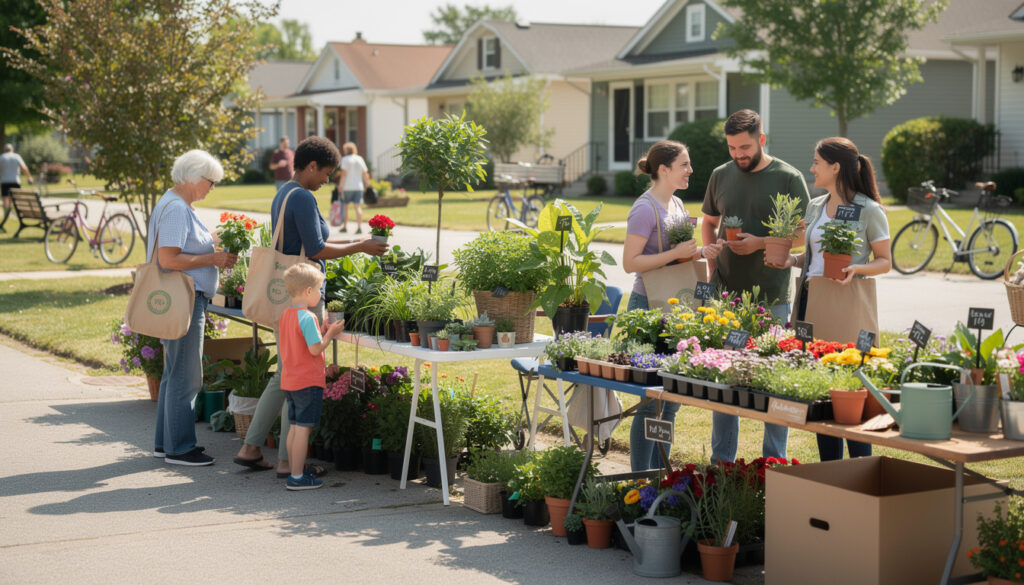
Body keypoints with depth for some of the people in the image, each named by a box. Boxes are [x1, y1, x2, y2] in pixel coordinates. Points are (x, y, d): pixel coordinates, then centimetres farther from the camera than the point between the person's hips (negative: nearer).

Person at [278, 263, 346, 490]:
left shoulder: (285, 315, 11)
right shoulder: (307, 318, -17)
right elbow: (315, 349, -19)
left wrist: (321, 332, 14)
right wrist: (330, 334, -6)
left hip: (289, 381, 9)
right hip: (308, 382, -9)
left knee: (294, 427, 13)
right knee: (303, 428, -6)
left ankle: (296, 472, 19)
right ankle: (297, 477, -5)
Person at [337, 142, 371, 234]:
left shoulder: (345, 159, -6)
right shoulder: (360, 159, 8)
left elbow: (344, 173, -13)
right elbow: (365, 173, 8)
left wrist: (340, 185, -12)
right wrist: (367, 184, 18)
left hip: (347, 187, -4)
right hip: (358, 186, 4)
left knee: (345, 206, 10)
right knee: (357, 207, 0)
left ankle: (345, 226, 17)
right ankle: (359, 227, -13)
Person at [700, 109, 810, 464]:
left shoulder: (788, 179, -4)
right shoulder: (721, 176, 9)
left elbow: (804, 234, -3)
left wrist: (760, 243, -16)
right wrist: (712, 267, 6)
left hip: (771, 298, -4)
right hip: (725, 294, 4)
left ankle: (773, 461, 13)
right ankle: (721, 460, 18)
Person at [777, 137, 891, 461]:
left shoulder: (869, 211, -4)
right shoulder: (815, 206, 14)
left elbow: (885, 261, -1)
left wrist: (857, 268, -19)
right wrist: (791, 260, 3)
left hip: (848, 303, -6)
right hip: (813, 299, 6)